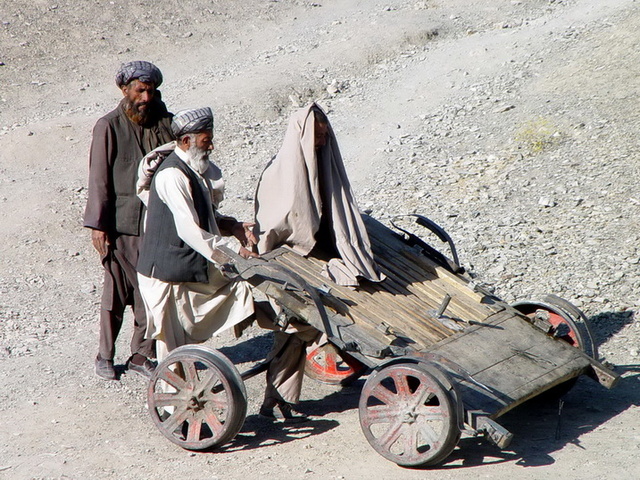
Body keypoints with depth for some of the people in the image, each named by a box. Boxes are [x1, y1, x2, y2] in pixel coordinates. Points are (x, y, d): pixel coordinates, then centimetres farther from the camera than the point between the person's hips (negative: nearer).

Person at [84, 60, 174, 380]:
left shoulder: (166, 124, 4)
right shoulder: (109, 127, -4)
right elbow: (99, 179, -4)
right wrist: (97, 225, -6)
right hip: (122, 225, -3)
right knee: (116, 293, 5)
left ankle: (142, 354, 19)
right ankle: (105, 355, 21)